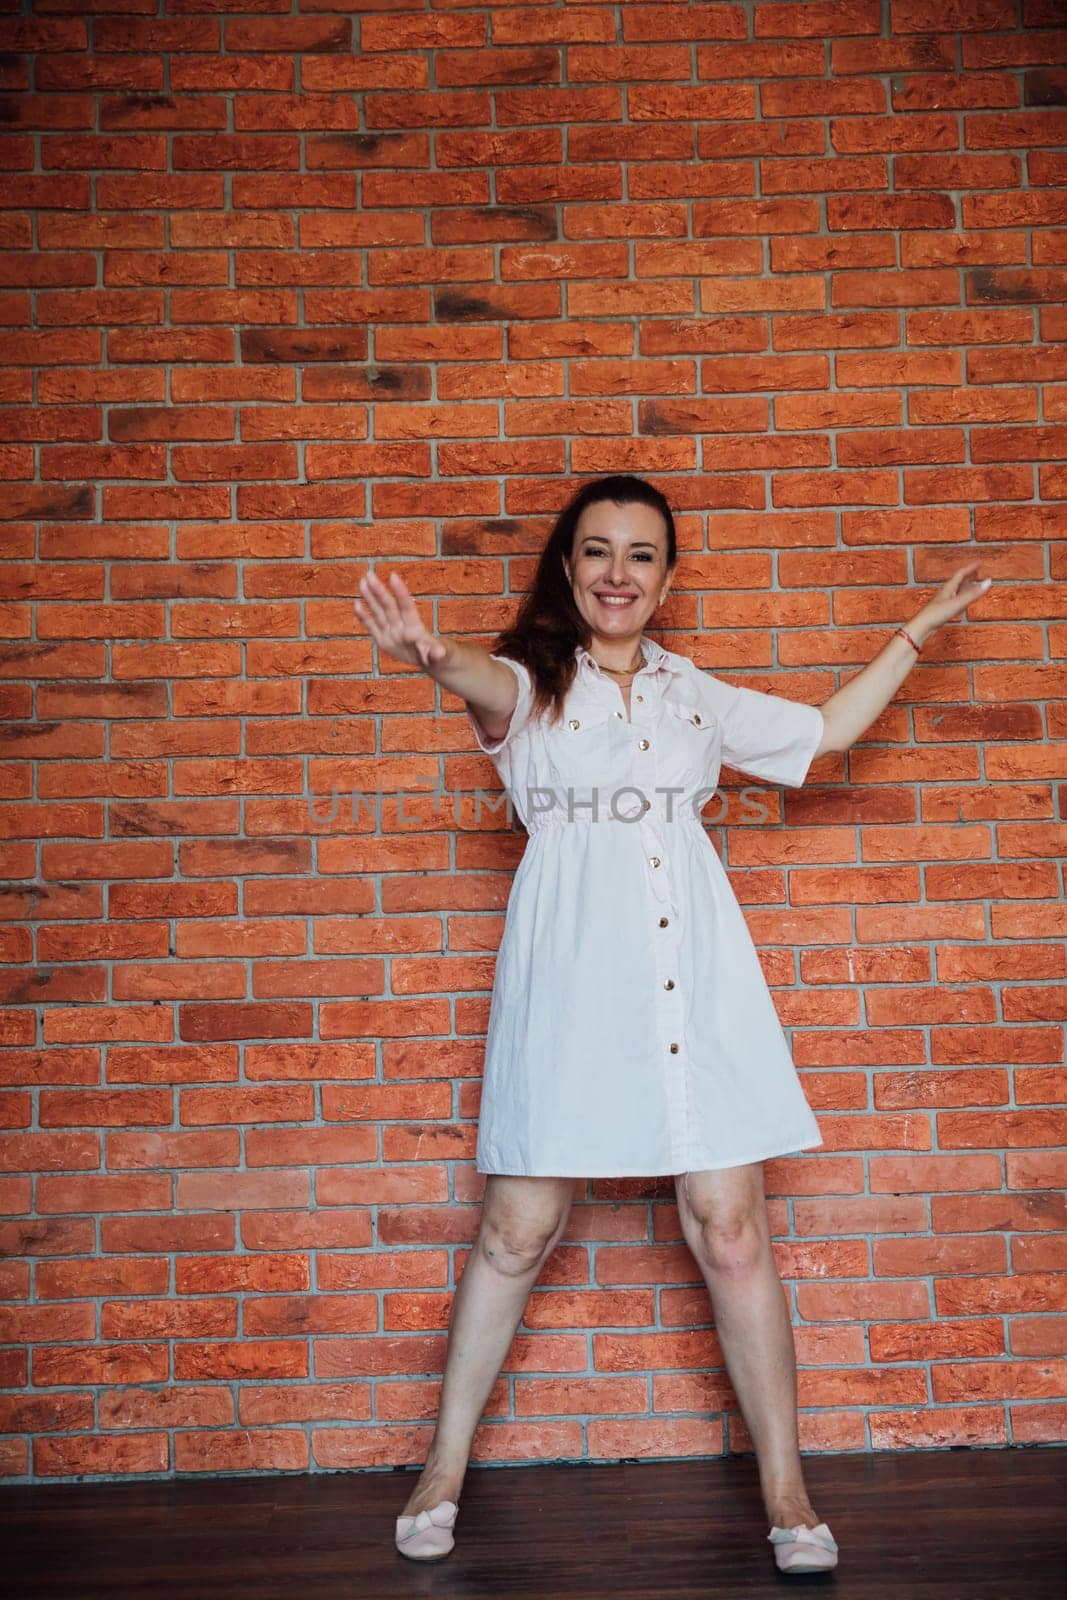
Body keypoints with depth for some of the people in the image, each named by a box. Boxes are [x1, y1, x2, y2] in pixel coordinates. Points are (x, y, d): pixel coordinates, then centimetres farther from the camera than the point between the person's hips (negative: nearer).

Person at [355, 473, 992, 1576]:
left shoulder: (697, 696, 17)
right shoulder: (533, 682, 5)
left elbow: (827, 729, 29)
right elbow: (491, 688, -21)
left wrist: (915, 633, 31)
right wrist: (434, 659, -45)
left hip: (693, 974, 3)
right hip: (569, 976, -2)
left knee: (731, 1235, 0)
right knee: (517, 1232, 3)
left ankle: (784, 1489, 17)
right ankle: (444, 1466, 22)